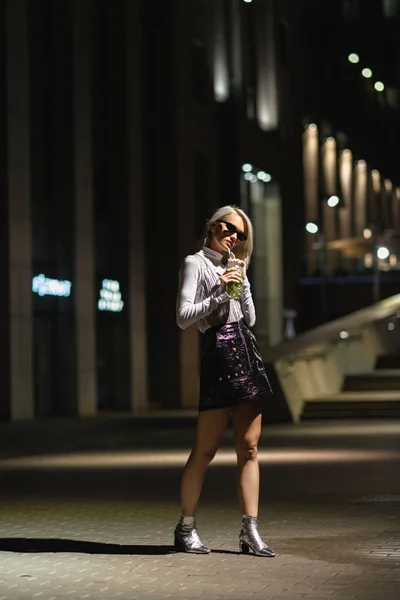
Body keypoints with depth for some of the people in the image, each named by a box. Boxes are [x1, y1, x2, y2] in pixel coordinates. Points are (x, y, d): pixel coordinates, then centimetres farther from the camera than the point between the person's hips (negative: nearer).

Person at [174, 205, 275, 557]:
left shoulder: (230, 267, 23)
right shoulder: (195, 263, 2)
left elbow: (250, 319, 18)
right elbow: (183, 317, -8)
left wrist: (243, 283, 8)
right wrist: (219, 294, -14)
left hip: (246, 351, 7)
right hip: (219, 353, -7)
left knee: (249, 447, 3)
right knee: (206, 449, -5)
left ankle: (250, 531, 4)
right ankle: (186, 528, 6)